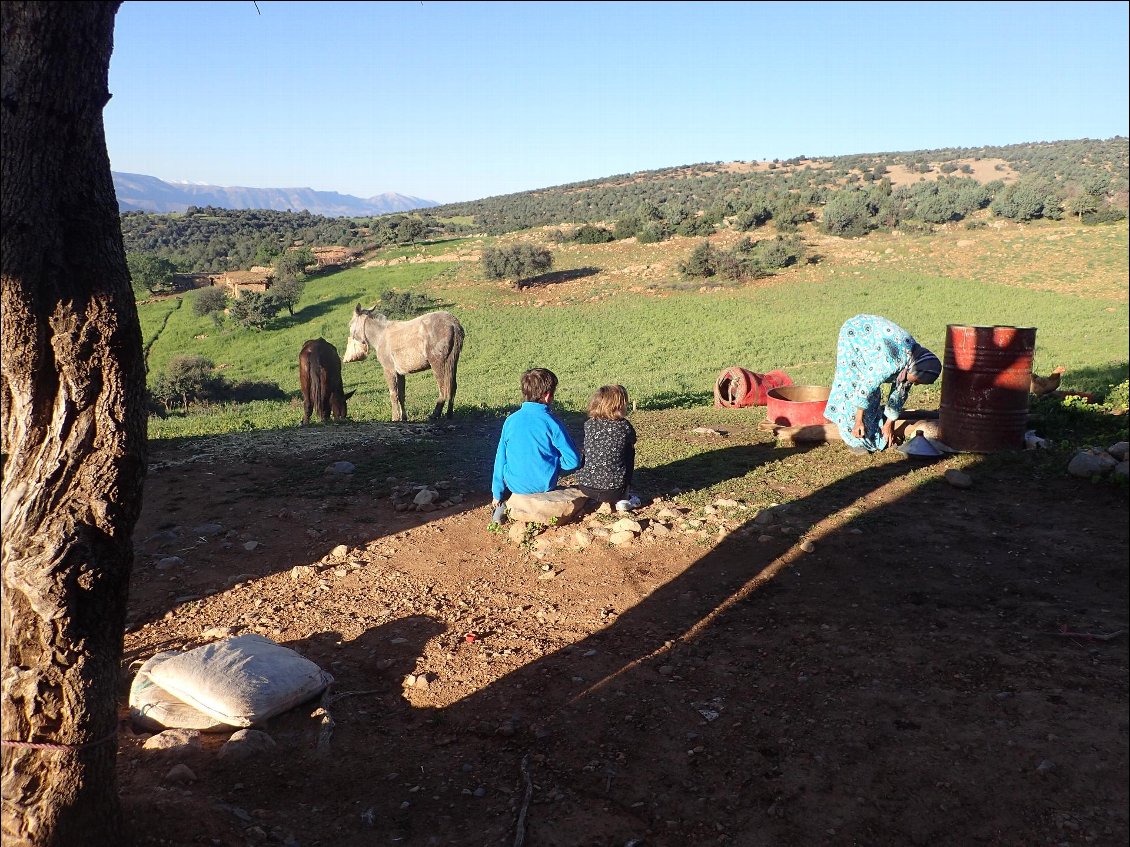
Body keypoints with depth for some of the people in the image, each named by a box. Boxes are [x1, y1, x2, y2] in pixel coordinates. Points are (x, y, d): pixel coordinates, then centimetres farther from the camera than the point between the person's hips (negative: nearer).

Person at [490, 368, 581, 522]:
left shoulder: (511, 420, -6)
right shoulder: (551, 422, -14)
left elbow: (501, 459, -1)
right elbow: (573, 461, -14)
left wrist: (497, 494, 9)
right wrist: (552, 468, 6)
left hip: (515, 485, 3)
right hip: (544, 485, -3)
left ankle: (503, 505, 17)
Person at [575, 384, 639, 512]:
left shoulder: (589, 424, 1)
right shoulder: (624, 426, -7)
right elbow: (632, 442, 13)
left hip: (584, 486, 3)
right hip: (613, 490, -3)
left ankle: (594, 500, 24)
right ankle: (623, 499, 17)